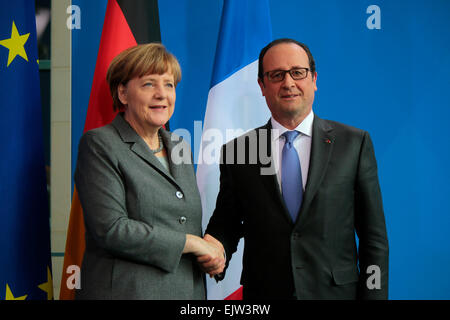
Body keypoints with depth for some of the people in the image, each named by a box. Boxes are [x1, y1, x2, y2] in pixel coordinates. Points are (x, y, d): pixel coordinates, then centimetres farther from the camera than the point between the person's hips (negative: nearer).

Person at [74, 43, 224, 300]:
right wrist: (191, 242, -13)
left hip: (189, 289, 6)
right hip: (128, 291, -6)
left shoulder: (179, 146, 14)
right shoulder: (99, 145, -7)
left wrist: (212, 248, -2)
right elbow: (110, 229, -17)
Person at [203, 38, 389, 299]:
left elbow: (374, 236, -2)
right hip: (263, 293, 1)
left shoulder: (355, 143, -2)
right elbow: (226, 224, 5)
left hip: (335, 291, 0)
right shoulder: (237, 150, 0)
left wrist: (374, 295, -7)